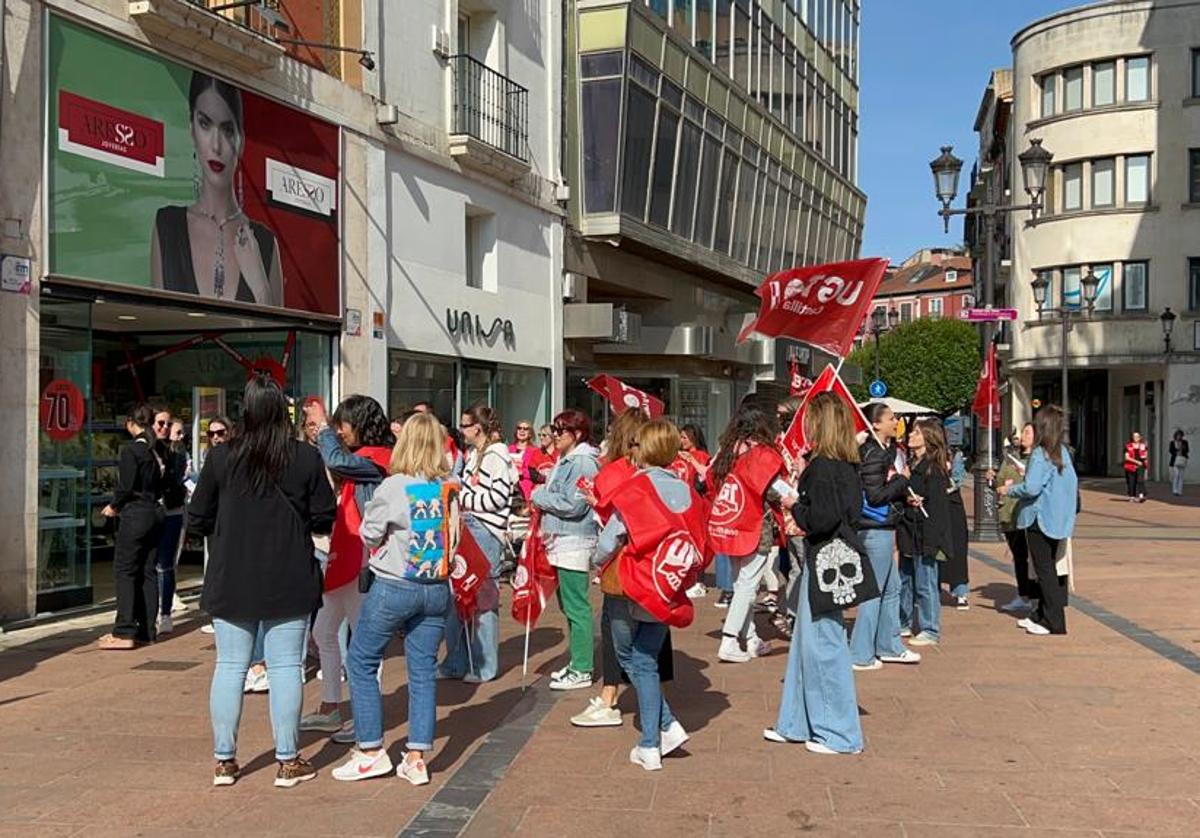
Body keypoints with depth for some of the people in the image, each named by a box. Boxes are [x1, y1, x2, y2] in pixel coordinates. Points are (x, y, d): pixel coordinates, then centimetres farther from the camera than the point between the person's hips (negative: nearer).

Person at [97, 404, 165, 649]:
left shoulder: (131, 449, -11)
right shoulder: (156, 450, 8)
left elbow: (126, 486, -14)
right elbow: (160, 487, 10)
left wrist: (114, 506, 1)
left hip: (135, 515, -7)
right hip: (155, 512, 7)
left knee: (125, 571, -2)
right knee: (148, 571, 10)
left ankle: (124, 632, -4)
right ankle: (147, 630, 13)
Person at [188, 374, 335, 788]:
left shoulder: (221, 457, -6)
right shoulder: (306, 458, -7)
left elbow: (196, 521, -1)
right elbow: (324, 520, -3)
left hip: (231, 582, 1)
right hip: (288, 582, -1)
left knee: (229, 666, 9)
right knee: (286, 666, 6)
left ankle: (224, 760, 17)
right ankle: (288, 761, 12)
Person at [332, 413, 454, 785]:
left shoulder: (392, 487, -14)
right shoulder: (450, 489, -2)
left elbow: (369, 534, -3)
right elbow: (455, 540, 6)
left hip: (393, 587, -4)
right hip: (437, 589, 4)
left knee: (362, 663, 11)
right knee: (423, 671, 9)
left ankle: (371, 752, 13)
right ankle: (417, 758, 12)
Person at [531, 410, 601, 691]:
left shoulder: (583, 462, -14)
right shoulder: (565, 460, 17)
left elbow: (573, 504, -21)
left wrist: (539, 496, -10)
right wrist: (542, 496, 4)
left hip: (575, 541, -10)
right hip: (561, 540, 11)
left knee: (576, 607, -6)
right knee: (568, 604, 16)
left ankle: (581, 672, 0)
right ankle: (577, 661, 26)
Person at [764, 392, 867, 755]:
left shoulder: (822, 466, -18)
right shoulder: (846, 465, 9)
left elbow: (821, 520, -24)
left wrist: (794, 505, -6)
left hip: (825, 560, -10)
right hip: (840, 554, 10)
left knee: (823, 643, 0)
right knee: (807, 640, 17)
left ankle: (840, 734, 9)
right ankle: (798, 722, 27)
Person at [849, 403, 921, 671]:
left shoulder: (884, 451, 13)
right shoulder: (872, 454, -17)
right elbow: (875, 495, -22)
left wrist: (904, 495, 4)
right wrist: (903, 480, -11)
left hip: (883, 529, 10)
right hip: (875, 529, -10)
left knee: (891, 588, 18)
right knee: (874, 591, -4)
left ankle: (889, 646, 28)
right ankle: (860, 655, 2)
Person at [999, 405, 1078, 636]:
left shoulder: (1040, 454, -18)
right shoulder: (1063, 452, 8)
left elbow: (1031, 487, -26)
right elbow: (1073, 482, 15)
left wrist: (1009, 490, -8)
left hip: (1041, 519, -9)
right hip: (1059, 519, 9)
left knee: (1044, 569, -2)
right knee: (1049, 567, 16)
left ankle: (1054, 622, 0)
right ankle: (1041, 615, 25)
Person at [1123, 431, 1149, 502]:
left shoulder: (1143, 445, 9)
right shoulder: (1128, 446, 1)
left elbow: (1146, 456, 18)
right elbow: (1127, 457, -6)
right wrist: (1136, 461, -15)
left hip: (1141, 466, 1)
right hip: (1131, 466, -1)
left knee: (1140, 480, -14)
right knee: (1131, 482, 3)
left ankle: (1141, 496, -23)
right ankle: (1132, 497, 12)